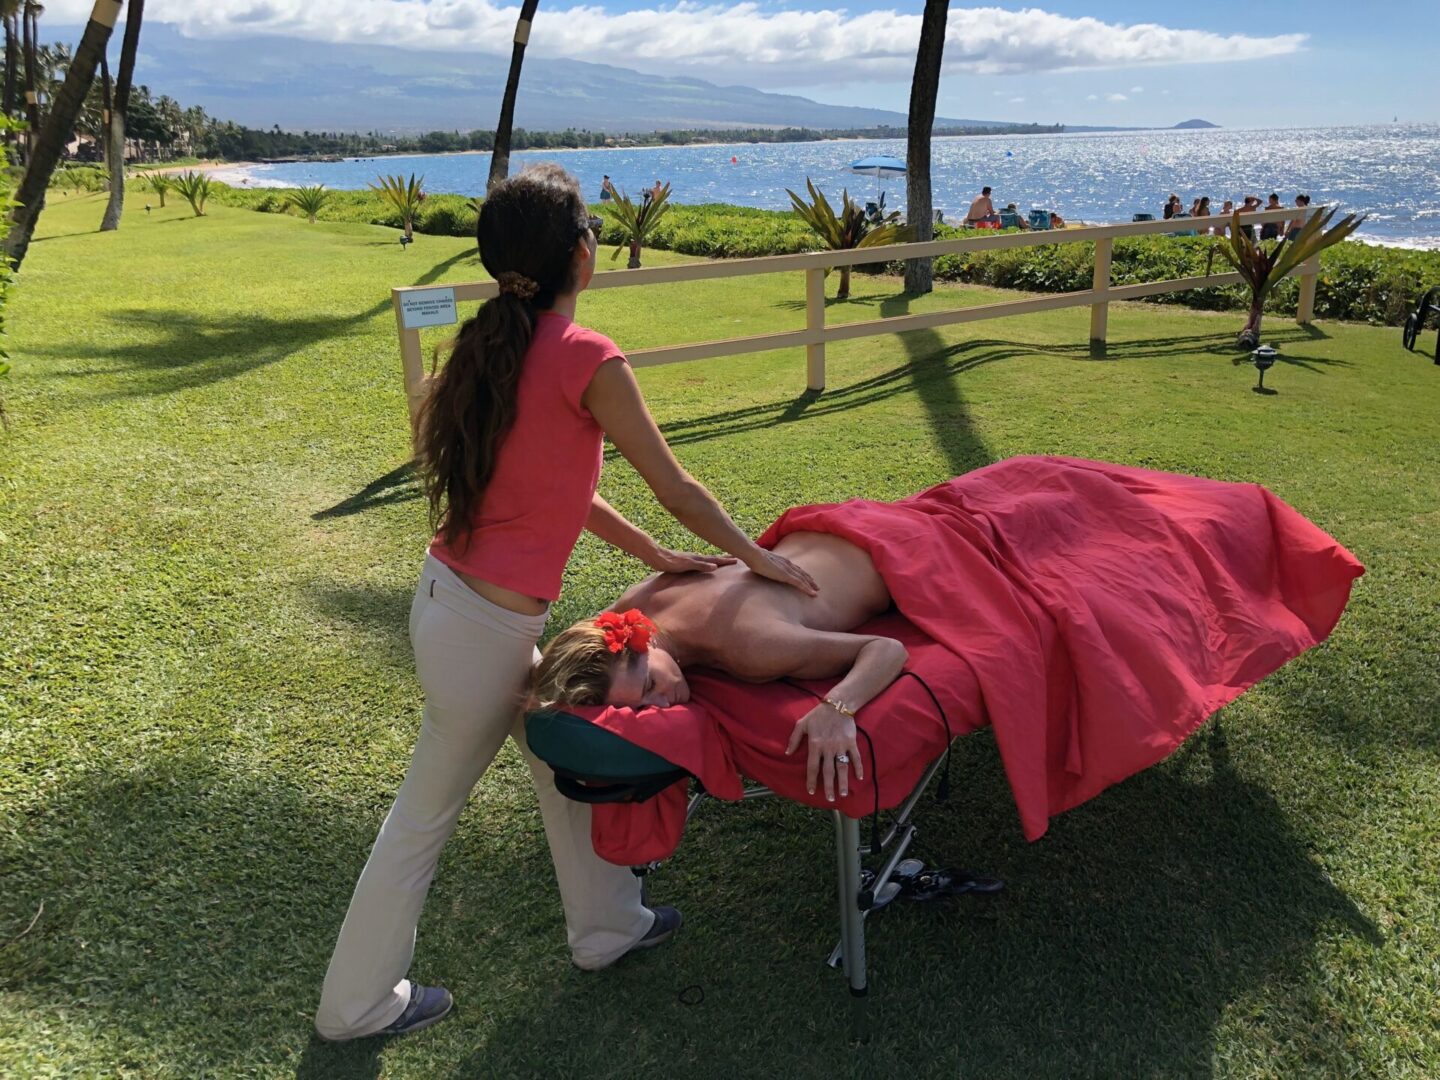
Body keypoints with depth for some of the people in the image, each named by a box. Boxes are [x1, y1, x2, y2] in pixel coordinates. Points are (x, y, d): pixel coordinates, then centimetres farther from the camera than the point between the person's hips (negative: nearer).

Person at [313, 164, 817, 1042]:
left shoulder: (498, 345, 5)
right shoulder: (587, 358, -19)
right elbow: (675, 488, -9)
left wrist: (655, 557, 19)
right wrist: (757, 558, 6)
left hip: (454, 600, 8)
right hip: (486, 630, -8)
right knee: (429, 813, 11)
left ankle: (606, 925, 43)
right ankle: (360, 1003, 33)